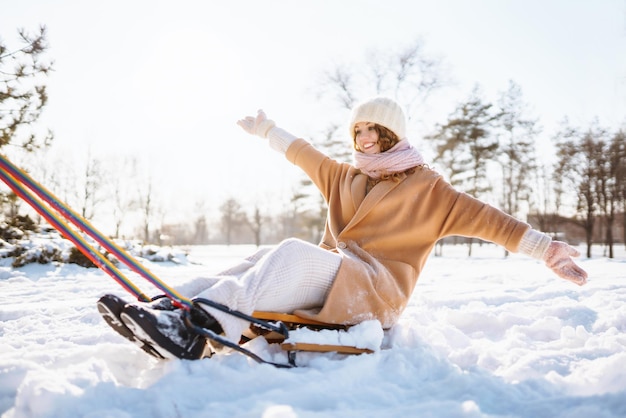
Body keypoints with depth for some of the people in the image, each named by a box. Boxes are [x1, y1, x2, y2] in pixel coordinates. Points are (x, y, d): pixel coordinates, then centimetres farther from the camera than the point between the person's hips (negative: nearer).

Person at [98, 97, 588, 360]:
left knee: (295, 252, -32)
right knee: (262, 262, -21)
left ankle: (203, 325, -51)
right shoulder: (344, 177, 22)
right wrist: (268, 130, 45)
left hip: (375, 289, -6)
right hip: (329, 279, 6)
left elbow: (480, 217, -3)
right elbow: (305, 153, 34)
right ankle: (168, 307, -36)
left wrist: (544, 247, -12)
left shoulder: (426, 188, 5)